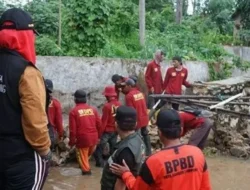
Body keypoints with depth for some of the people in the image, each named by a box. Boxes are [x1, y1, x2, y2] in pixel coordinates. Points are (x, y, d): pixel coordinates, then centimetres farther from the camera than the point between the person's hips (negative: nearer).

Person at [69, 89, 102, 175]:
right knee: (89, 153, 26)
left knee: (82, 155, 16)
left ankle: (86, 169, 21)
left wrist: (72, 141, 1)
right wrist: (98, 136, 19)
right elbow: (99, 125, 5)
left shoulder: (74, 111, -10)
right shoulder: (93, 109, 2)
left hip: (82, 138, -4)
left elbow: (73, 129, -10)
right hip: (93, 138, 5)